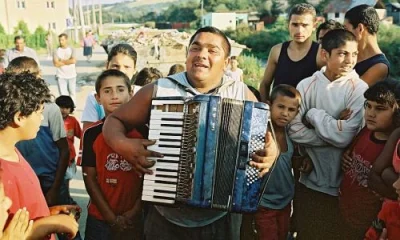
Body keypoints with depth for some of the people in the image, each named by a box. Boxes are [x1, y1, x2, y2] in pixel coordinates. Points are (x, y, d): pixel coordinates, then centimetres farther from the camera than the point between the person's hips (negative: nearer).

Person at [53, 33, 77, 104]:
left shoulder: (71, 50, 2)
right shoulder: (56, 51, 0)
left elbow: (74, 61, -14)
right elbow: (56, 64, -12)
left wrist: (62, 61, -8)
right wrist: (68, 61, -7)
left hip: (72, 75, 1)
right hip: (61, 76, -1)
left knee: (72, 93, 10)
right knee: (63, 94, -3)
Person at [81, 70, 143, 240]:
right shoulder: (92, 133, -3)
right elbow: (89, 178, -3)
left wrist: (135, 212, -8)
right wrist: (111, 217, -7)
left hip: (136, 218, 0)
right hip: (100, 218, 1)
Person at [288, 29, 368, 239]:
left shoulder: (359, 89, -9)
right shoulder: (307, 85, -3)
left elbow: (345, 136, -19)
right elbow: (294, 130, -9)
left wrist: (314, 114, -10)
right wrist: (331, 133, -16)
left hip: (341, 182, -2)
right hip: (308, 178, 2)